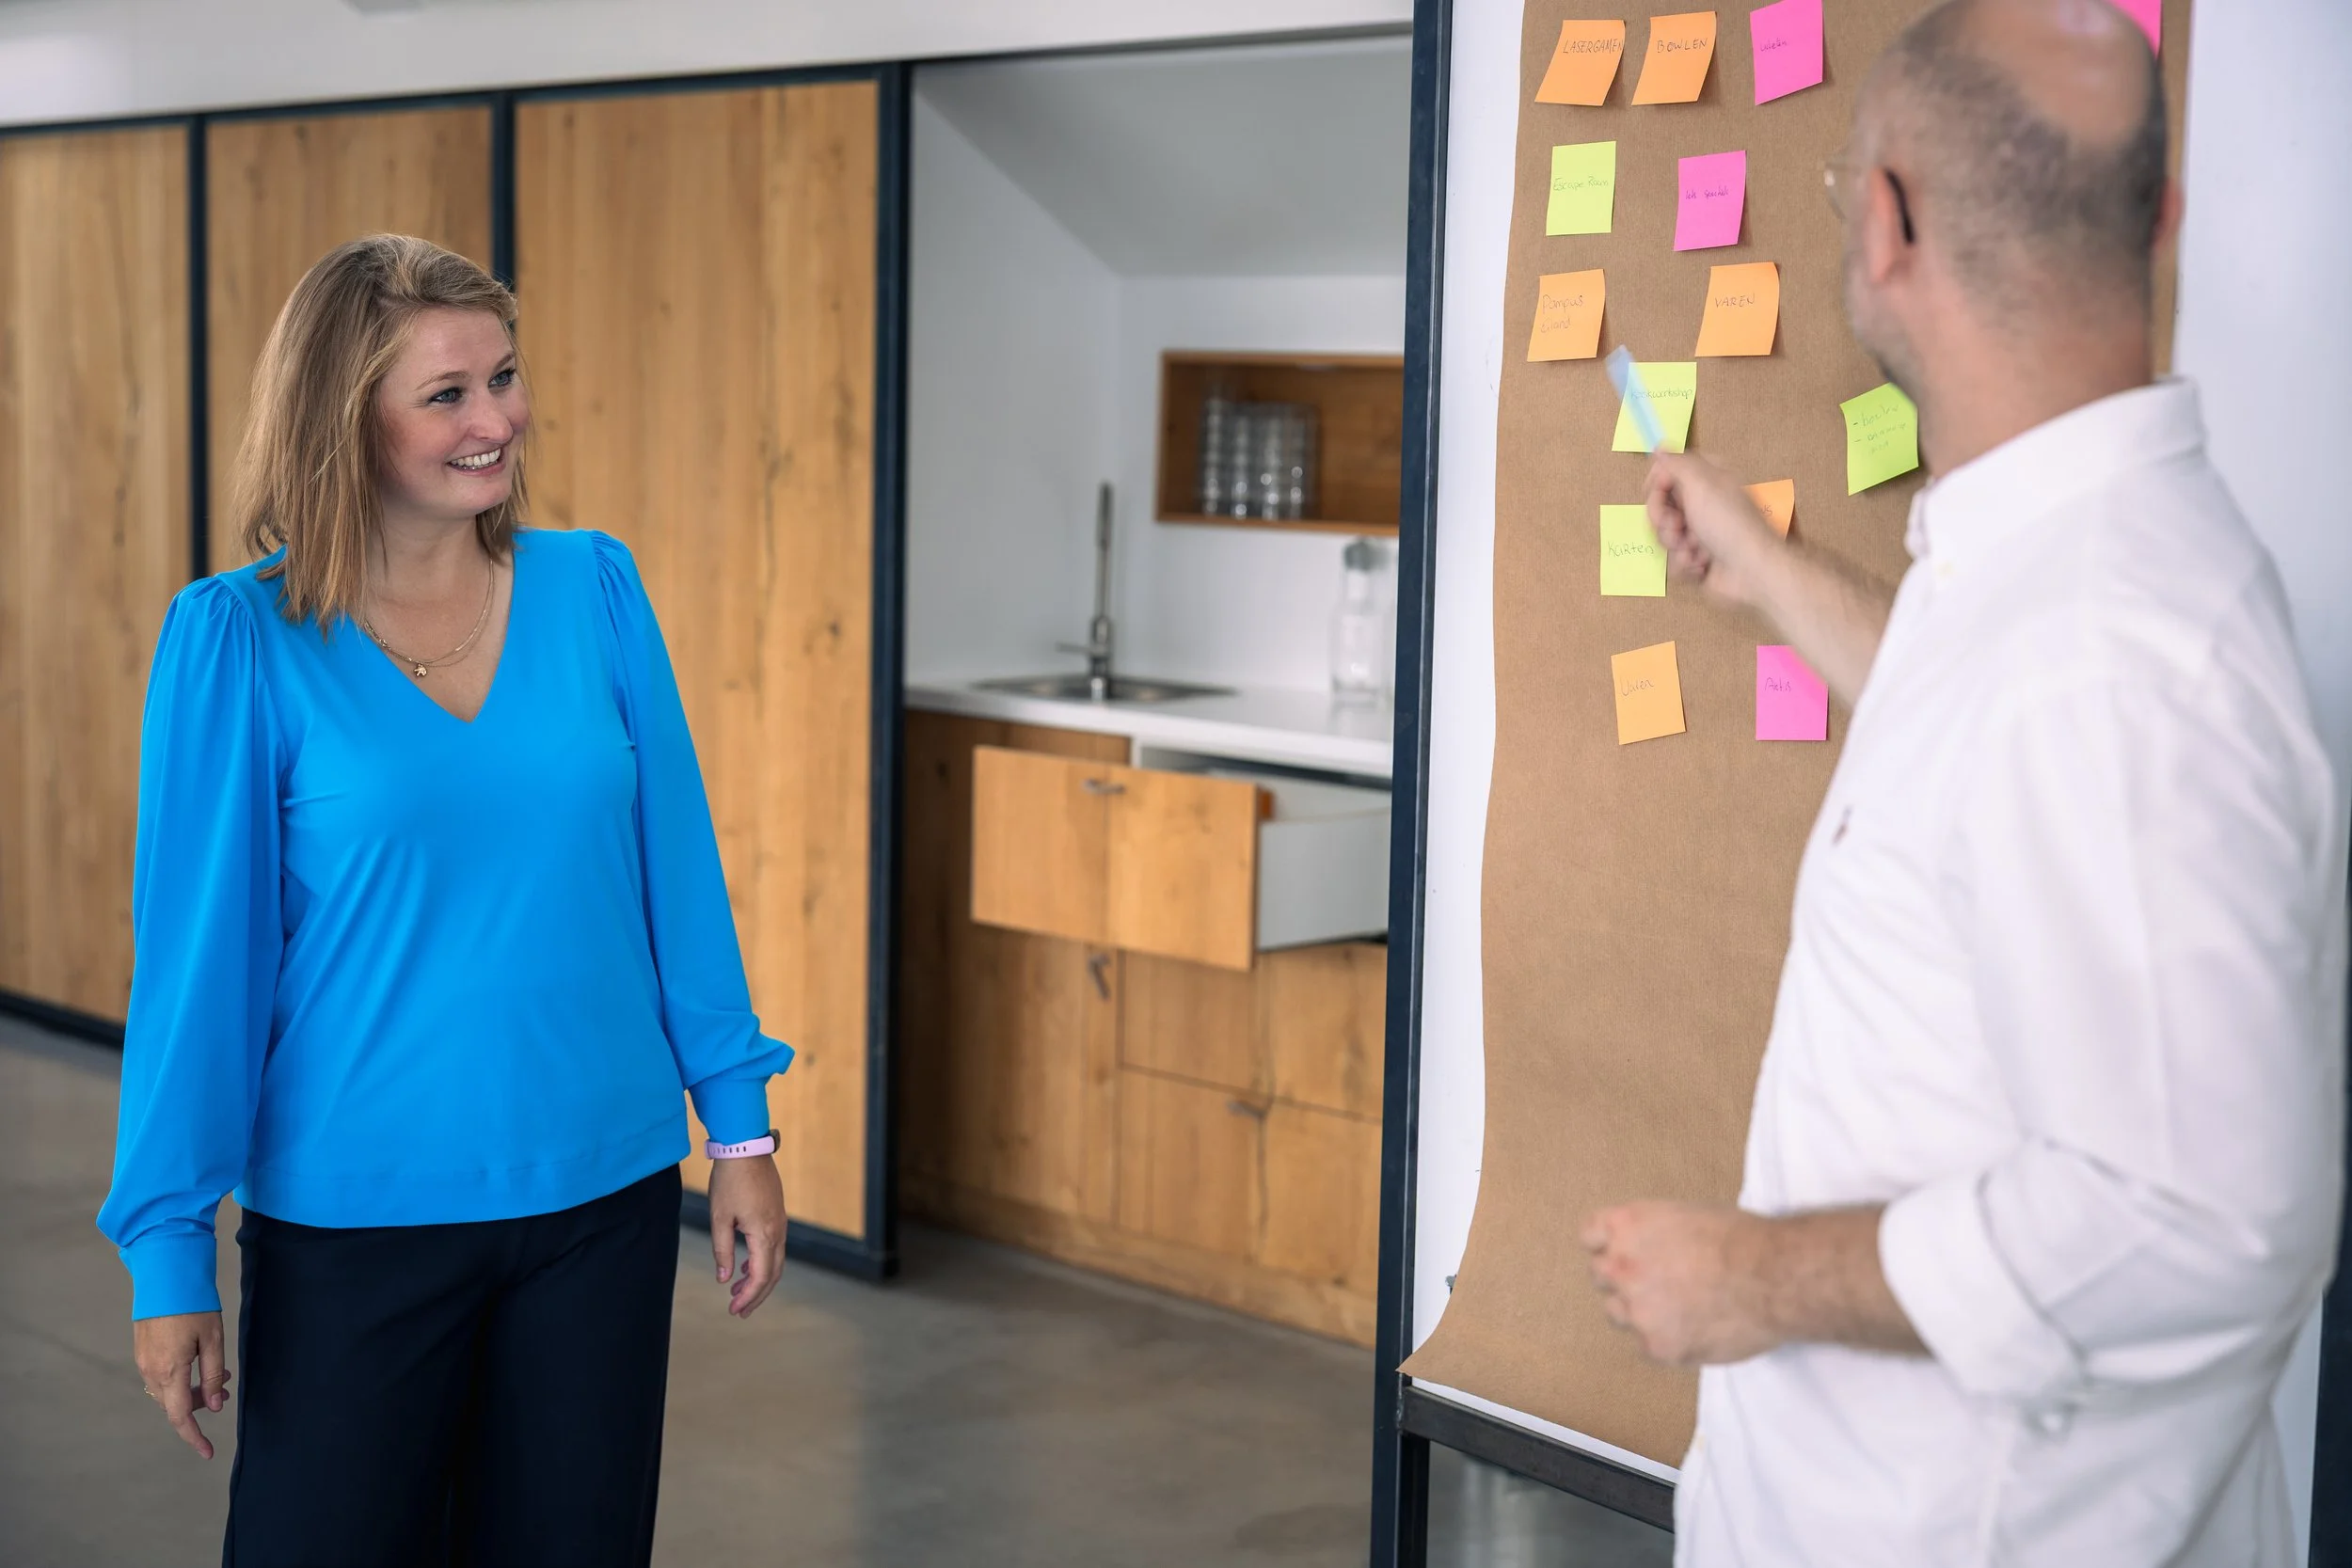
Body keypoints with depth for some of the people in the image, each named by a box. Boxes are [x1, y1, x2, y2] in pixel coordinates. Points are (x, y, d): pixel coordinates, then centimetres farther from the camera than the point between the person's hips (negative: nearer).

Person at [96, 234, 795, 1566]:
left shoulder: (595, 589, 0)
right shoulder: (241, 640, -9)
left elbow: (676, 869, 5)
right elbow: (196, 948, -7)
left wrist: (741, 1125, 5)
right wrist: (170, 1249, -6)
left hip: (603, 1201, 3)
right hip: (353, 1218, -3)